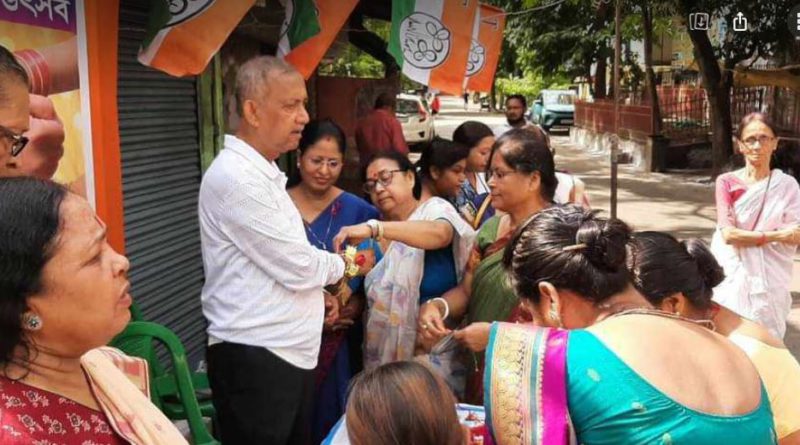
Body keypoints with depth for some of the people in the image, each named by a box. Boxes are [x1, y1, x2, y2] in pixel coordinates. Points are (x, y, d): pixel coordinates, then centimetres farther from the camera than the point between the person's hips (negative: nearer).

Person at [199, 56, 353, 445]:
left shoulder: (262, 173, 14)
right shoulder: (237, 177, -20)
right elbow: (298, 267, -19)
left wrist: (318, 292, 6)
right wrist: (340, 265, 0)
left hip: (287, 350, 9)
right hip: (253, 357, -9)